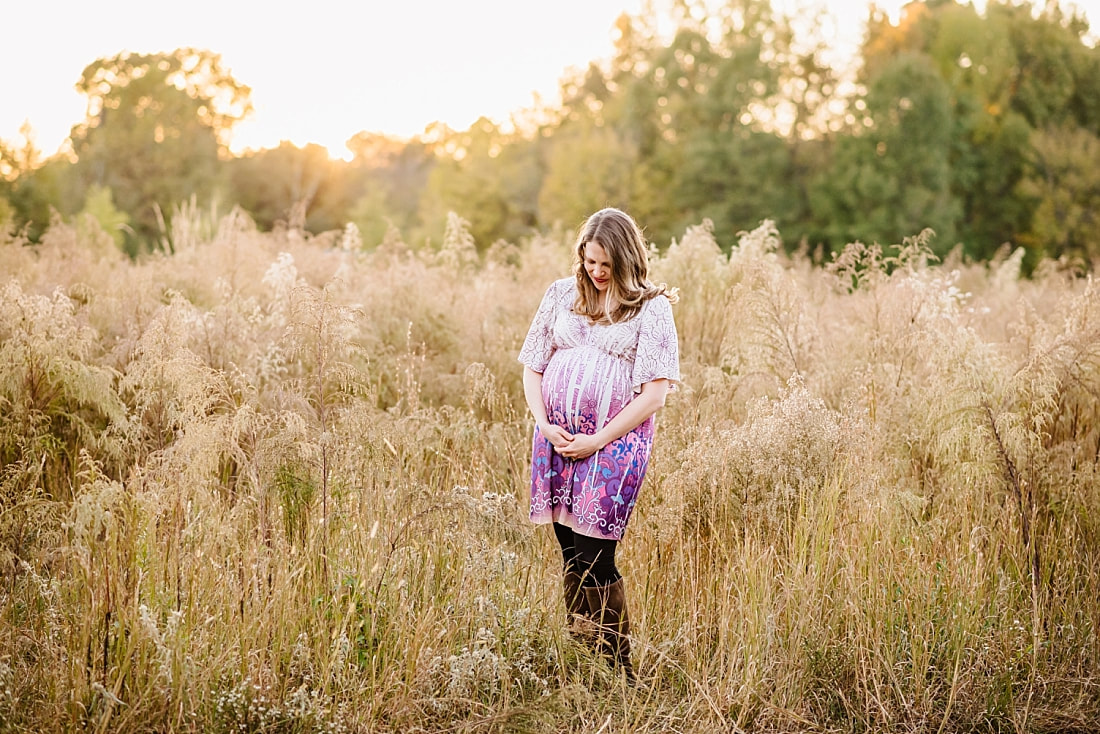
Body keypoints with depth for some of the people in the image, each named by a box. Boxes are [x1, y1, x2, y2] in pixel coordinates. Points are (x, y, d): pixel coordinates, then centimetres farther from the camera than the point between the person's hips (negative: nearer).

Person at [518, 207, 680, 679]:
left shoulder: (651, 308, -2)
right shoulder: (562, 295, 11)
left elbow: (654, 393, -8)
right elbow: (532, 367, 14)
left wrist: (597, 441, -11)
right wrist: (545, 425, -2)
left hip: (614, 442, -4)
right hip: (557, 437, 4)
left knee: (594, 559, -8)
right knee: (569, 555, 7)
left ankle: (621, 672, 3)